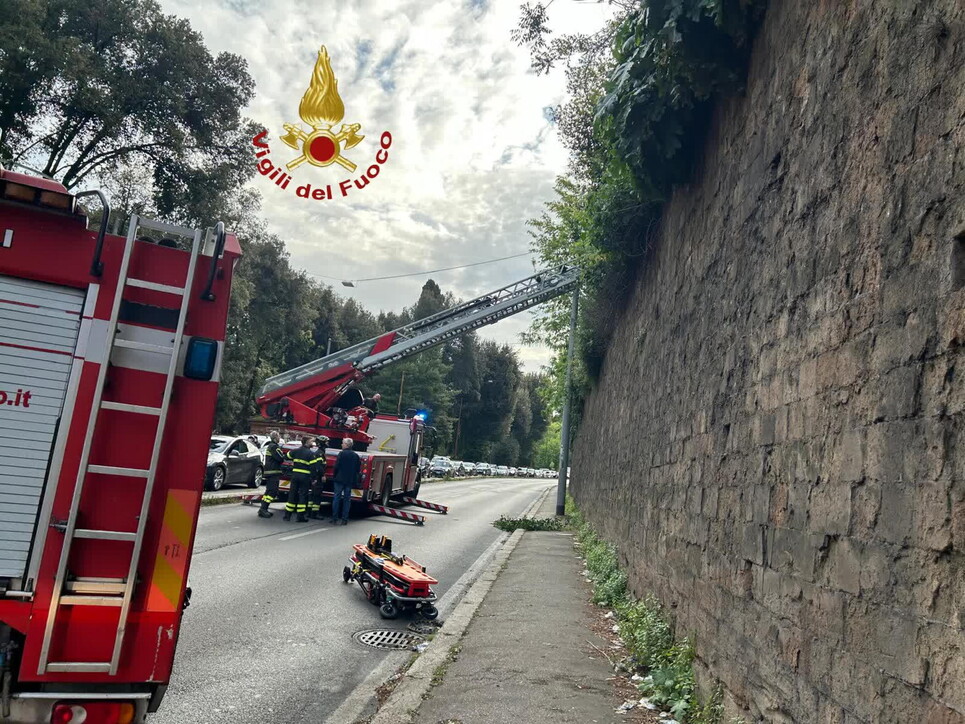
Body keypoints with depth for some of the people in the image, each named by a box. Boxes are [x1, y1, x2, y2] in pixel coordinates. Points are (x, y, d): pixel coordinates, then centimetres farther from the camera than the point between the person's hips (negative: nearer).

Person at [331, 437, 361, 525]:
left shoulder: (342, 454, -9)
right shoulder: (356, 456, 6)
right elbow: (358, 469, 9)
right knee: (347, 499, 7)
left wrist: (334, 476, 1)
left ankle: (335, 518, 3)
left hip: (340, 479, -4)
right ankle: (344, 519, 7)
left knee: (337, 498, 3)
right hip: (350, 481, 4)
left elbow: (337, 466, -11)